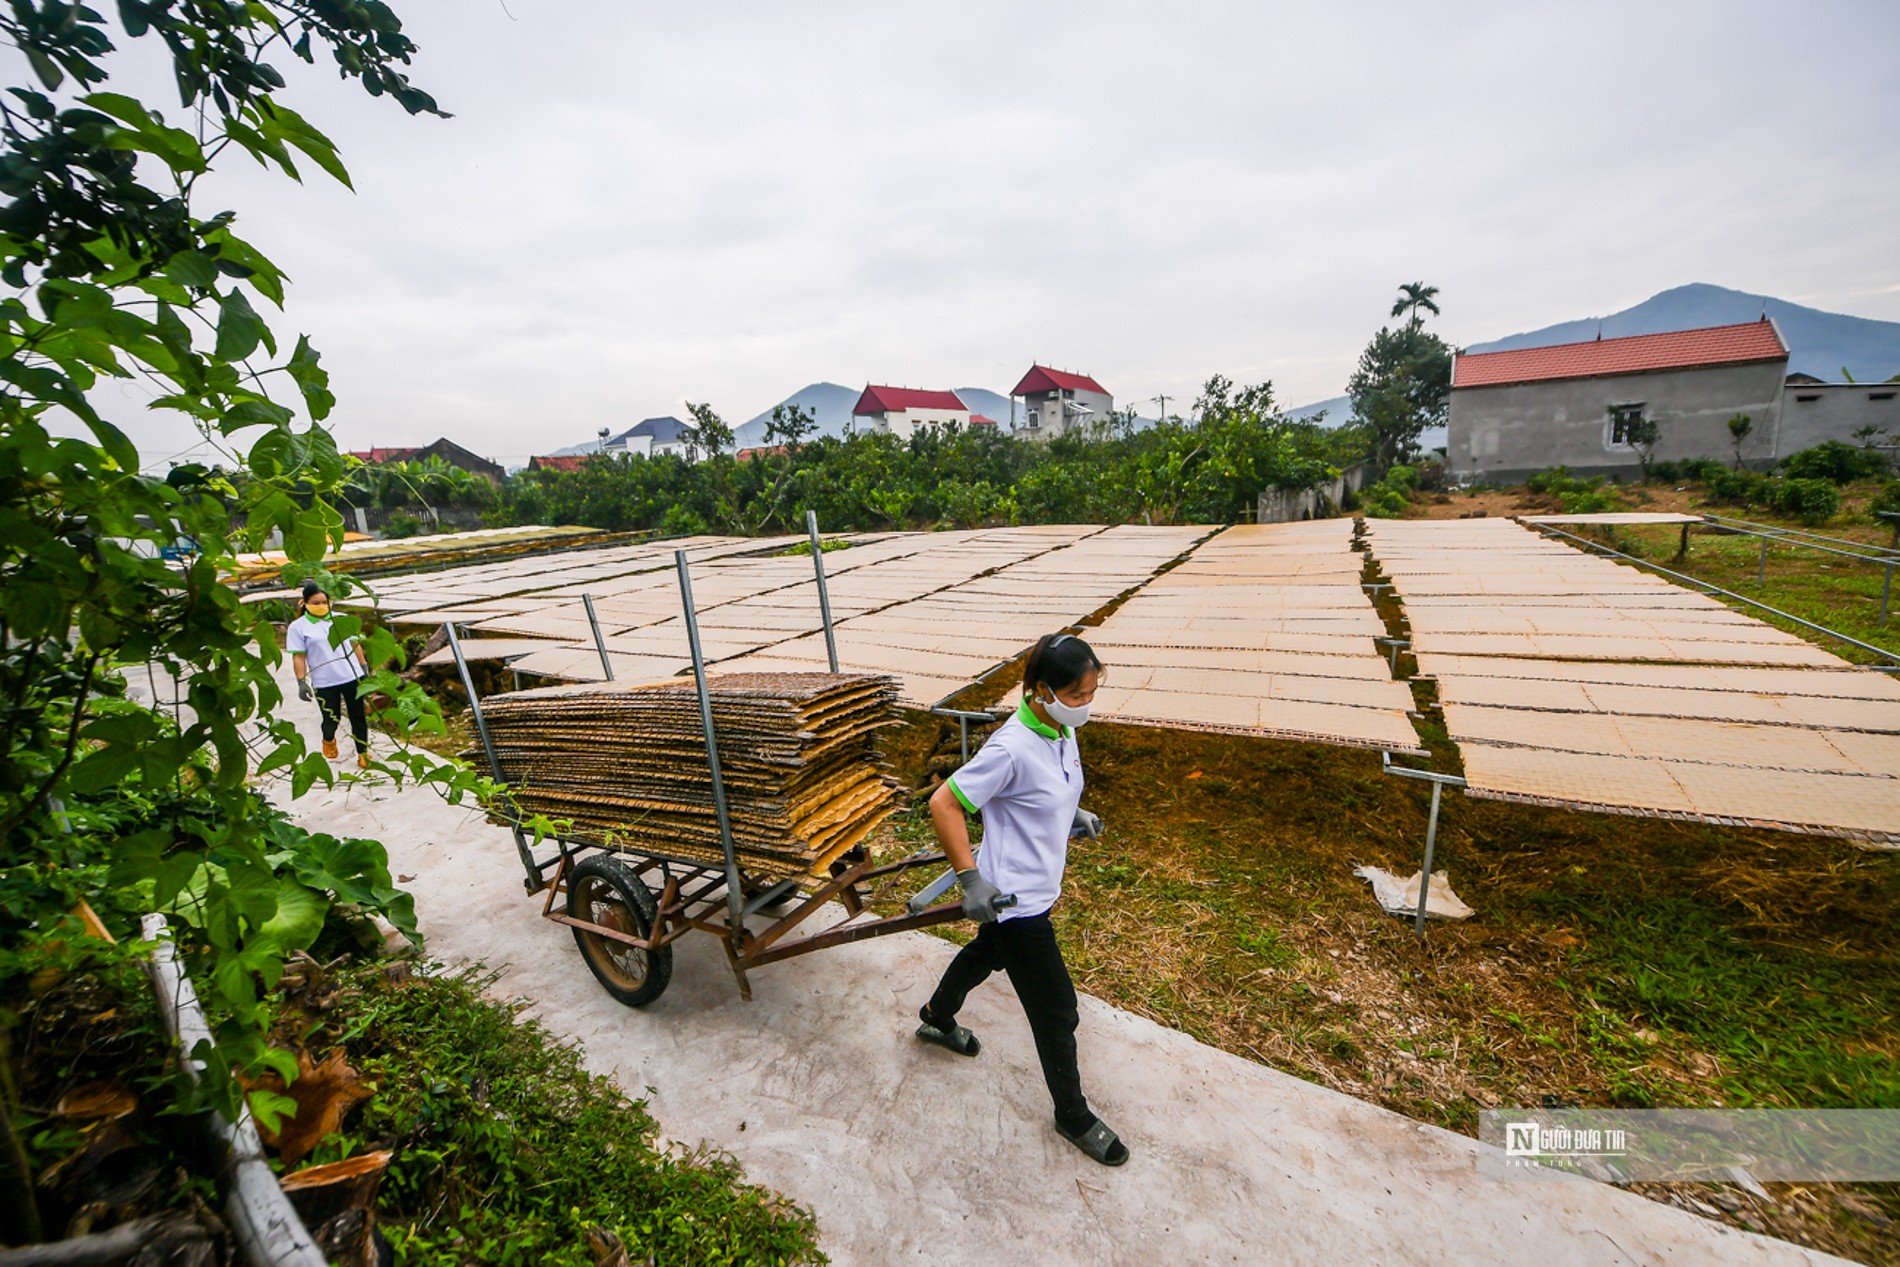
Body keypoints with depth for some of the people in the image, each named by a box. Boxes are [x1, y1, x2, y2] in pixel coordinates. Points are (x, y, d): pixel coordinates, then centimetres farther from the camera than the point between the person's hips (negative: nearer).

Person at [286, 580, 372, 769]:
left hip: (352, 676, 2)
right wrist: (302, 682, -9)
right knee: (332, 719, 9)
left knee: (359, 717, 5)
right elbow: (298, 657, -4)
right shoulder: (298, 627, -1)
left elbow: (355, 644, 13)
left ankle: (363, 753, 15)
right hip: (324, 683, -2)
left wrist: (364, 667, 11)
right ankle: (328, 740, 43)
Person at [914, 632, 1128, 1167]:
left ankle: (938, 1017, 60)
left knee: (986, 954, 32)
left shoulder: (1063, 731, -5)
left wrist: (1073, 813, 10)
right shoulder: (1011, 748, -32)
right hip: (1013, 898, -9)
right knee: (1057, 1011, 8)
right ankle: (1073, 1117, 34)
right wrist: (970, 878, -26)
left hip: (1038, 886, 9)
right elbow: (944, 804, -26)